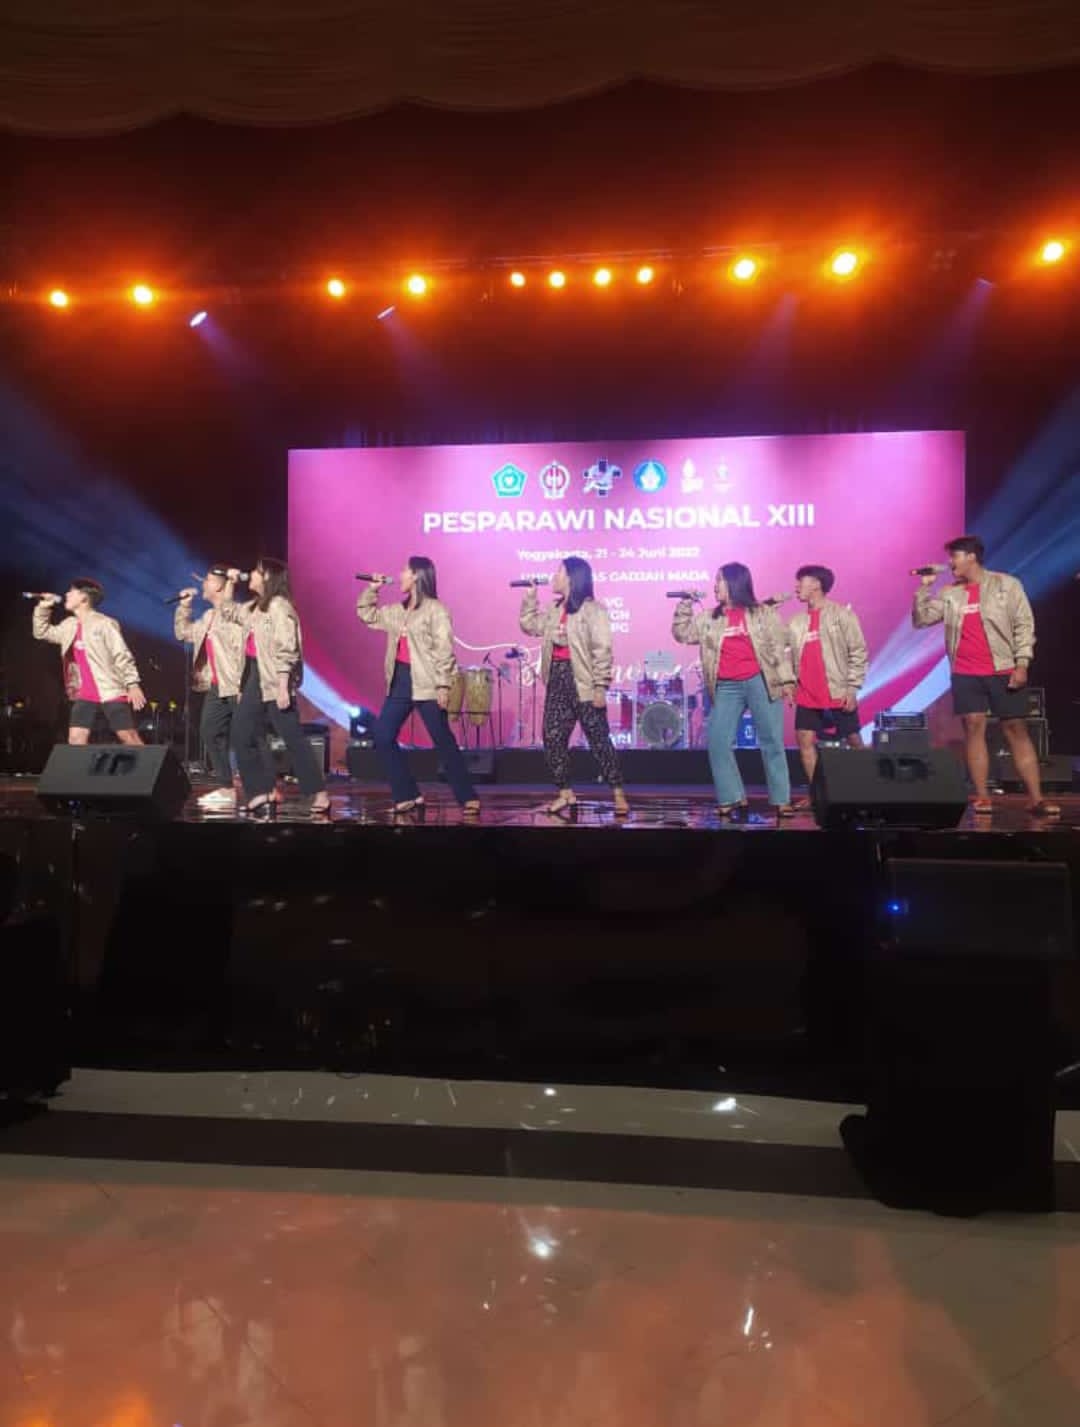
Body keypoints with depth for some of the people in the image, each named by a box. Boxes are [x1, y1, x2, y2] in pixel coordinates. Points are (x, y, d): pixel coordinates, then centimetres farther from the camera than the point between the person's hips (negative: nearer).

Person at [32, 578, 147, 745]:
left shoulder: (104, 624, -8)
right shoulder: (69, 625, 13)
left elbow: (123, 656, -11)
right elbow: (42, 633, 26)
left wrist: (133, 684, -19)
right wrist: (43, 608, 12)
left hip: (111, 693, -7)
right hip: (84, 696, 7)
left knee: (130, 738, -7)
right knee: (76, 739, -1)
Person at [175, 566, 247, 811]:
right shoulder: (208, 616, 17)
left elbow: (242, 649, -19)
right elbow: (183, 634, 29)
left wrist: (242, 685, -24)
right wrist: (184, 606, 18)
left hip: (234, 687, -10)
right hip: (216, 687, 10)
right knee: (210, 733, 11)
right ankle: (225, 788, 17)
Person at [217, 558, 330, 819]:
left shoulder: (279, 607, -12)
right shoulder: (255, 607, 15)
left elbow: (286, 651, -19)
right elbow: (226, 611, 33)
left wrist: (283, 688, -25)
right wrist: (230, 583, 21)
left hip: (274, 680, -9)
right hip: (255, 677, 9)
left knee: (292, 738, -8)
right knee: (242, 734, 7)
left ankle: (319, 795, -3)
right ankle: (263, 792, 12)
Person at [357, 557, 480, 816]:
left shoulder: (435, 610, -8)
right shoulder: (397, 610, 14)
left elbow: (444, 650, -14)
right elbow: (367, 614, 28)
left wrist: (443, 685, -20)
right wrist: (372, 589, 15)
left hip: (426, 684, -8)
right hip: (400, 680, 8)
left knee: (443, 742, -4)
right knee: (383, 737, 3)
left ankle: (469, 798, 5)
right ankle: (407, 796, 10)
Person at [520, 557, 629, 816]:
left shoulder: (592, 609, -10)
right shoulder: (554, 608, 13)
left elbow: (602, 650, -14)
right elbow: (531, 625, 23)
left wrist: (600, 687, -19)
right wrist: (530, 597, 13)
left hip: (582, 681, -7)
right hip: (557, 678, 7)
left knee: (598, 739, -3)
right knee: (553, 738, 7)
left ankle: (619, 794, 5)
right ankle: (565, 793, 18)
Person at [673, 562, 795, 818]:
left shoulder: (763, 613, 6)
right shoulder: (709, 618, 15)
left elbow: (779, 647, 2)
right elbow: (681, 634, 14)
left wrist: (786, 680, -6)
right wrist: (685, 604, 5)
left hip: (760, 682, -3)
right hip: (727, 688, 4)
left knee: (771, 742, -1)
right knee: (717, 742, -5)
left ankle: (781, 800, 5)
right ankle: (733, 798, 4)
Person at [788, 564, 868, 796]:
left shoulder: (841, 614, -4)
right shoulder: (796, 621, 10)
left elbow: (858, 652, -6)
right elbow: (790, 656, 11)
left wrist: (852, 687, -11)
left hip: (839, 694, -4)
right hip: (808, 696, 5)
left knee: (854, 742, 6)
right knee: (805, 741, -2)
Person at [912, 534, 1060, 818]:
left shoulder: (1006, 585, 0)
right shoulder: (950, 594, 9)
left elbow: (1024, 625, -1)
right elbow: (920, 619, 6)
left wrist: (1022, 663, -9)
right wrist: (924, 587, -2)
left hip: (1003, 672, -2)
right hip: (965, 674, 3)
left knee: (1017, 731, 0)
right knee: (974, 729, -2)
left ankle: (1036, 799, 0)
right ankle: (982, 797, 1)